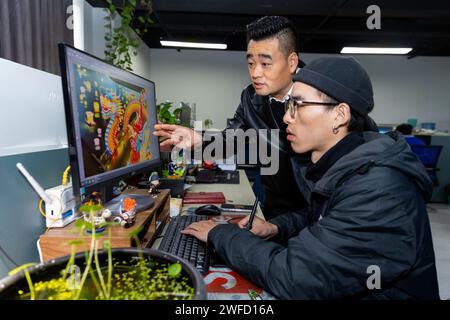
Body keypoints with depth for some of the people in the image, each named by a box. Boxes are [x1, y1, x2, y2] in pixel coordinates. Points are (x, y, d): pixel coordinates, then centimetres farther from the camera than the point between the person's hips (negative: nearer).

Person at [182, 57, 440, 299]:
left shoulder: (377, 190, -29)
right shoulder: (332, 166, -2)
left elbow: (292, 279, -30)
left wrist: (220, 234, -18)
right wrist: (276, 227, -5)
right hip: (332, 288, 7)